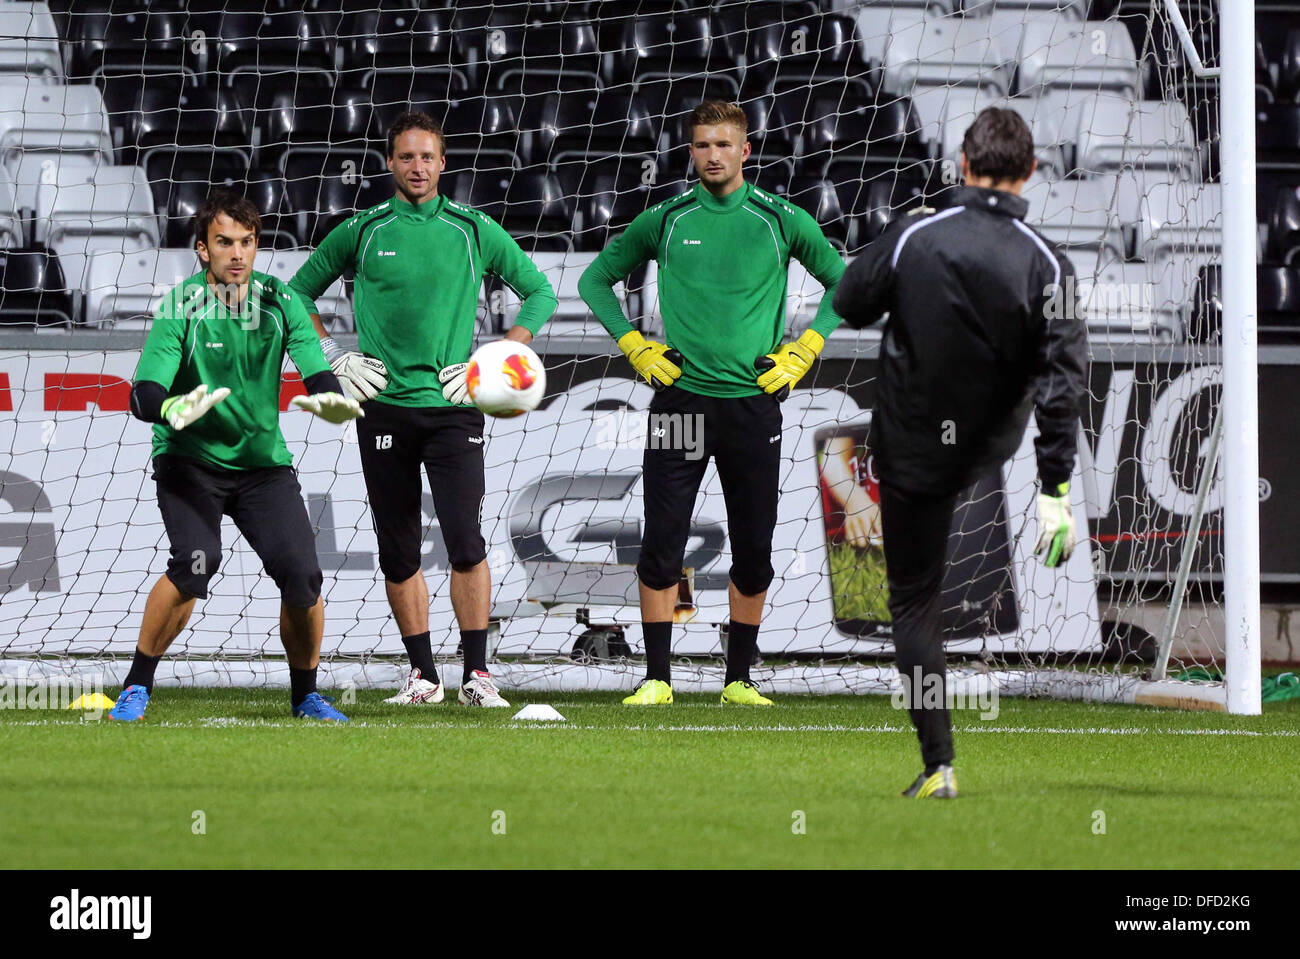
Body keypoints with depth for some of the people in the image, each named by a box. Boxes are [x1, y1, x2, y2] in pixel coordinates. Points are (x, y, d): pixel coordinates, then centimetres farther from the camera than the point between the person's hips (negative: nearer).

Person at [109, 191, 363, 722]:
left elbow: (318, 375, -8)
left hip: (262, 460, 3)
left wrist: (328, 398, -33)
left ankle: (305, 694, 11)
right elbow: (143, 395, -20)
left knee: (301, 574, -14)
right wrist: (172, 409, -44)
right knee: (197, 561, -27)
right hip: (189, 458, -3)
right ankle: (137, 687, -10)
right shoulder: (180, 307, -12)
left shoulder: (280, 303, -2)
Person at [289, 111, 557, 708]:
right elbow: (299, 293, 16)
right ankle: (422, 674, 14)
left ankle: (476, 673, -8)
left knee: (465, 541, -13)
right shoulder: (361, 232, 6)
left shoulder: (474, 231, 5)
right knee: (398, 552, 4)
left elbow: (540, 293, 14)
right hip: (383, 407, 1)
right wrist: (334, 359, 5)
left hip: (452, 407, -1)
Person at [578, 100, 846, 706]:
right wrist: (632, 344, 5)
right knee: (661, 545, -5)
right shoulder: (665, 220, 4)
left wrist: (805, 349, 5)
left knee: (753, 551, 4)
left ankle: (738, 679, 14)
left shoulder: (780, 221, 3)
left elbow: (843, 282, 15)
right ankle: (657, 679, 1)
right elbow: (596, 279, 16)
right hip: (680, 399, 0)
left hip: (754, 401, 0)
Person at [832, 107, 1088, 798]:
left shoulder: (913, 236, -15)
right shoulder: (1046, 264, -13)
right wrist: (1056, 489, -16)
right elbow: (1065, 379, -17)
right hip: (993, 454, 1)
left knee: (913, 600, 5)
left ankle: (938, 765, 1)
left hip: (909, 450, -1)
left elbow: (849, 304, 0)